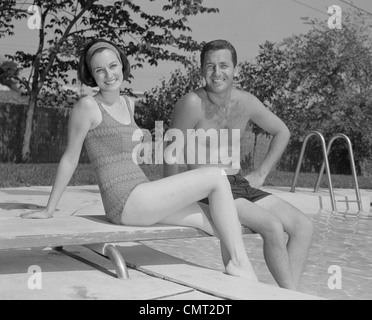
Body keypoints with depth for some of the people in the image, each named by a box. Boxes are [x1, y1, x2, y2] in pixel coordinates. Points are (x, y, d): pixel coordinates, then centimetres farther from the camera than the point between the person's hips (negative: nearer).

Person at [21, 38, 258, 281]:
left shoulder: (129, 104, 16)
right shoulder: (87, 106, -6)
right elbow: (70, 159, -1)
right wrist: (49, 210, 5)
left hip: (141, 201, 8)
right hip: (125, 202, -8)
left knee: (222, 224, 1)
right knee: (217, 176, -12)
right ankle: (241, 262, -10)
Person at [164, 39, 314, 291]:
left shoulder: (247, 102, 4)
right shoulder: (192, 103, -14)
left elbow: (282, 132, 19)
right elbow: (171, 153, -10)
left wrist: (262, 173, 11)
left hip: (241, 184, 7)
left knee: (304, 226, -7)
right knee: (273, 227, -24)